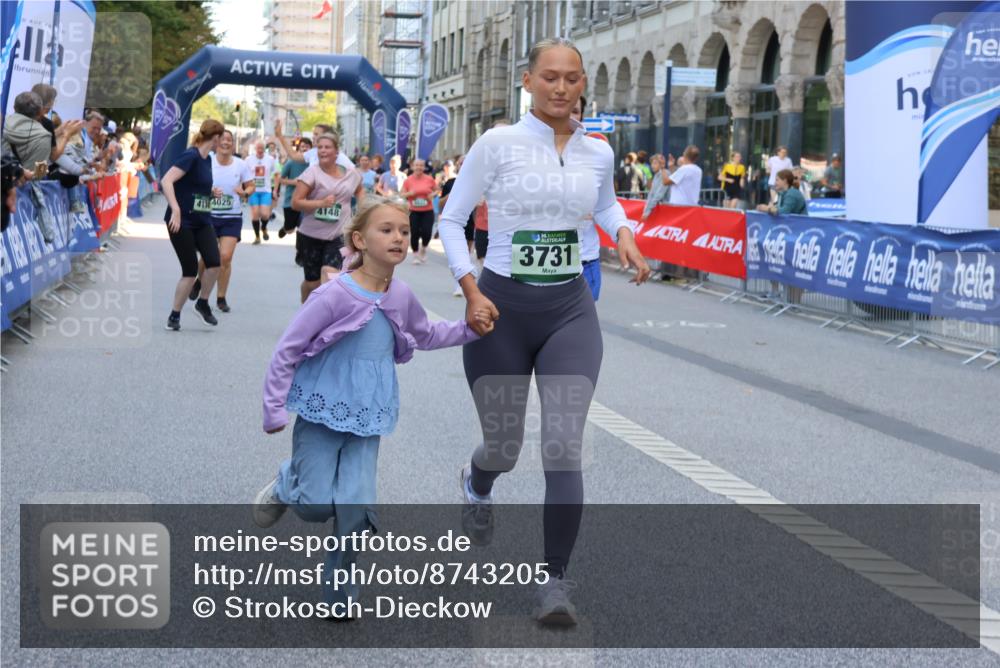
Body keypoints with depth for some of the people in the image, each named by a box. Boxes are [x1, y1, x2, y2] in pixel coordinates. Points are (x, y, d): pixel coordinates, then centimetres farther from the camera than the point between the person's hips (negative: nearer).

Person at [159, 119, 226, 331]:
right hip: (181, 222, -7)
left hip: (202, 221, 7)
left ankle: (202, 303, 11)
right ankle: (174, 316, 10)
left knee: (214, 262, -11)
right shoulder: (191, 156, -15)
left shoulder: (206, 160, 10)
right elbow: (166, 181, -26)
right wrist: (176, 210, -33)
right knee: (190, 270, -5)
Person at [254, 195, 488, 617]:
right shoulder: (334, 296, -17)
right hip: (321, 412, -4)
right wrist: (275, 409, -9)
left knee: (356, 508, -8)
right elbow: (287, 351, -11)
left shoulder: (402, 297, 0)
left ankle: (339, 590, 11)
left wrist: (468, 329, 8)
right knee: (316, 506, -4)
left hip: (367, 417, 4)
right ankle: (287, 483, 32)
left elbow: (425, 336, 23)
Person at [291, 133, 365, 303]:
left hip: (338, 236, 2)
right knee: (312, 282, 9)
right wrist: (321, 203, -27)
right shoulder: (312, 172, -10)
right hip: (311, 236, -2)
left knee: (330, 277, -20)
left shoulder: (351, 173, 3)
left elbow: (359, 190, 27)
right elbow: (295, 203, -15)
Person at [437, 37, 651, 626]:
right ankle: (477, 484, 49)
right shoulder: (497, 144, -8)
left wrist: (624, 233, 3)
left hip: (570, 309, 2)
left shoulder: (598, 153, 3)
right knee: (505, 447, 10)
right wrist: (470, 290, -12)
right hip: (501, 308, -2)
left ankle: (555, 578, 1)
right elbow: (452, 218, -1)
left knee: (564, 445, -11)